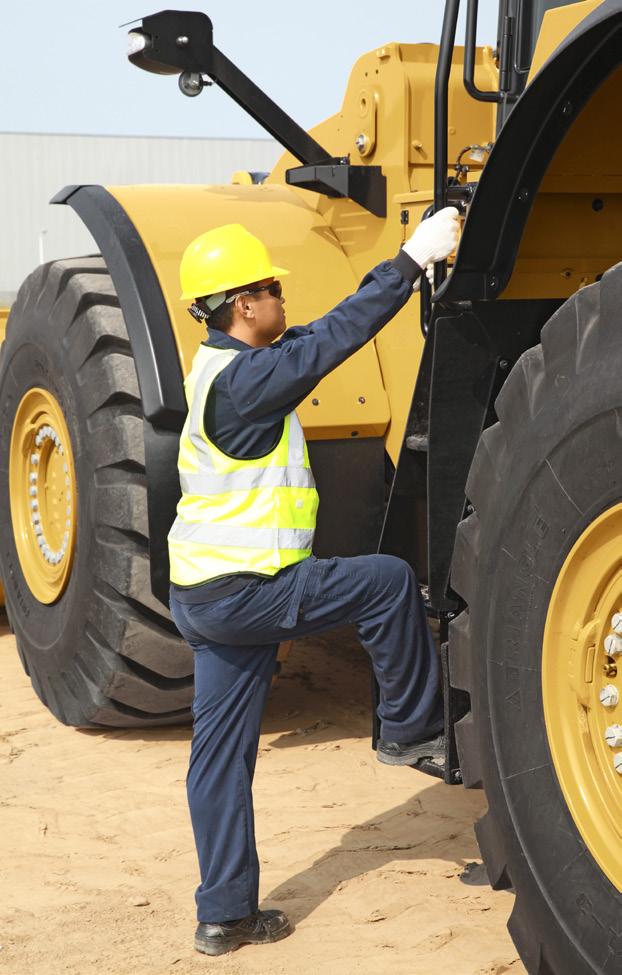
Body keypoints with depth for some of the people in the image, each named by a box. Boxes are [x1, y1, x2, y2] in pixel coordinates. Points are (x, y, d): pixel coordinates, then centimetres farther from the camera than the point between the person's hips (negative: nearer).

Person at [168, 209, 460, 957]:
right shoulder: (240, 379, -18)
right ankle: (410, 730, 13)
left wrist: (409, 265, 11)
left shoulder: (229, 365, 12)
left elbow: (324, 331, 14)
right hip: (238, 592, -10)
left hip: (207, 594, 10)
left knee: (220, 754, 12)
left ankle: (225, 913, 20)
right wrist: (413, 259, -14)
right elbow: (336, 337, -20)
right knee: (386, 582, -1)